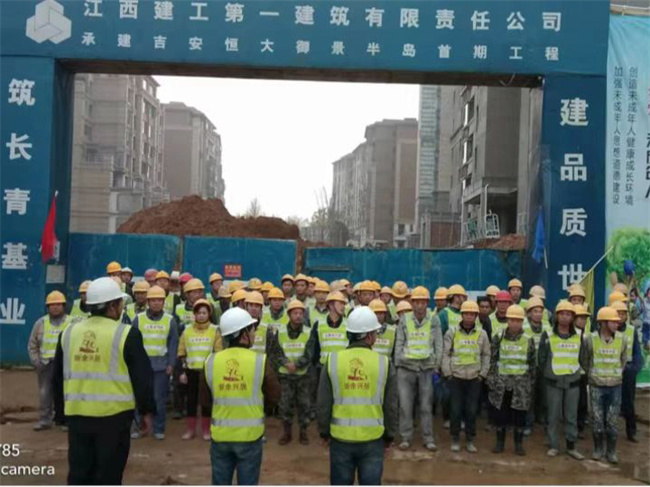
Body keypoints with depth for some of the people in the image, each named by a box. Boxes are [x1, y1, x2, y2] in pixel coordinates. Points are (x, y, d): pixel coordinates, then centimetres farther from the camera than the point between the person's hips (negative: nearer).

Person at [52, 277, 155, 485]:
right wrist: (146, 410, 4)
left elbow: (58, 376, 14)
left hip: (77, 413, 5)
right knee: (108, 475, 6)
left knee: (79, 472, 14)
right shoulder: (126, 334, -10)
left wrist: (61, 408, 25)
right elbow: (142, 377, -7)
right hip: (113, 415, -5)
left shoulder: (68, 332, 6)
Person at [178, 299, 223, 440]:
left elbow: (218, 353, -1)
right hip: (191, 370, 2)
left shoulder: (215, 330, -1)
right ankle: (191, 429, 19)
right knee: (191, 400, 7)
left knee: (206, 400, 6)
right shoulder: (187, 331, 5)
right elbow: (182, 353, 7)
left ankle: (206, 430, 17)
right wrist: (182, 371, 1)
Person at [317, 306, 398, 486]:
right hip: (373, 438, -1)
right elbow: (391, 405, -1)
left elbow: (323, 403, -1)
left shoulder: (332, 361, -6)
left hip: (340, 437, 1)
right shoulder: (384, 363, -7)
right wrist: (389, 435, 12)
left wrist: (324, 431, 12)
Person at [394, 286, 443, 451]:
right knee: (405, 404, 2)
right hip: (406, 367, 0)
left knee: (427, 405, 4)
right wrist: (398, 365, 2)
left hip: (427, 367, 0)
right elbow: (399, 343, 6)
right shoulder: (404, 319, 3)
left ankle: (428, 439, 14)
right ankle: (405, 438, 14)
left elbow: (438, 344, 5)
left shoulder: (434, 319, 2)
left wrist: (436, 367, 1)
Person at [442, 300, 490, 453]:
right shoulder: (452, 332, -1)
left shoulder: (482, 334, 4)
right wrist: (447, 373, -4)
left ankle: (470, 440, 18)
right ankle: (455, 440, 16)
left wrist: (483, 374, 5)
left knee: (472, 411, 4)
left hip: (474, 378, 1)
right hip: (456, 377, -1)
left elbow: (486, 355, 11)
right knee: (456, 410, 2)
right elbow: (445, 354, 1)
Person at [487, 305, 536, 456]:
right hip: (501, 382, 0)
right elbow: (492, 360, 3)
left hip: (521, 384, 0)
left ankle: (519, 444, 18)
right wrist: (491, 379, -2)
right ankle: (500, 442, 20)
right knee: (500, 413, 6)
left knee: (520, 414, 4)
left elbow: (533, 363, 6)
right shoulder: (499, 338, 0)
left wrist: (531, 383, 4)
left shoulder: (528, 340, 0)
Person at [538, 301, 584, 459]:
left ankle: (571, 446, 18)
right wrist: (544, 375, 1)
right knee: (553, 415, 3)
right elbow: (542, 358, 1)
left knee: (571, 415, 7)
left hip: (573, 381, 2)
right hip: (554, 381, -2)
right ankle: (553, 445, 14)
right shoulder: (548, 336, -2)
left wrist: (580, 372, 6)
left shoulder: (579, 336, 6)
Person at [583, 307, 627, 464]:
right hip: (596, 386, -1)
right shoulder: (590, 339, -11)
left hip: (615, 386, 1)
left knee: (612, 421, 5)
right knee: (598, 420, 6)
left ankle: (611, 451, 19)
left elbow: (623, 360, 12)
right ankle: (598, 449, 22)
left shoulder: (622, 340, -4)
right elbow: (585, 361, 5)